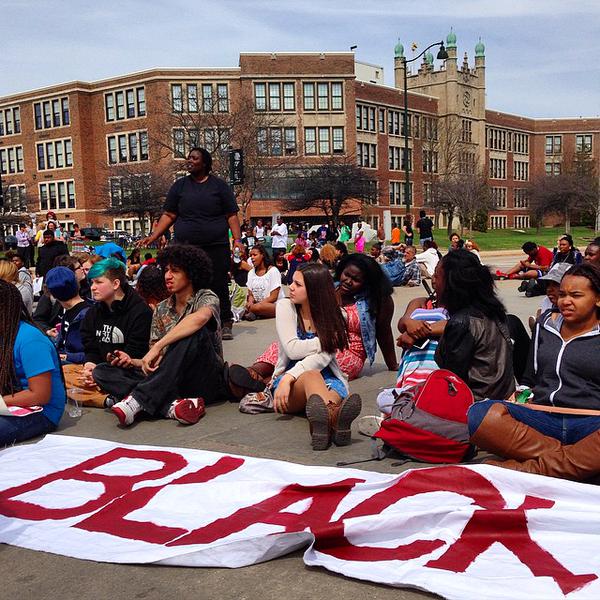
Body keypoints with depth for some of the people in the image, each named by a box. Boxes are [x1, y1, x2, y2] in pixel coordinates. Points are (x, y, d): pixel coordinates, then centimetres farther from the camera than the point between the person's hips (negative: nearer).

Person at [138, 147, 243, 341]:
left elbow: (232, 215, 4)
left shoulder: (219, 185, 7)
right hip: (186, 248, 2)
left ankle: (225, 324, 11)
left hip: (216, 247, -2)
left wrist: (238, 239, -8)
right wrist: (153, 236, 0)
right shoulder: (179, 186, 12)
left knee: (219, 286, 0)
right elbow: (169, 215, 11)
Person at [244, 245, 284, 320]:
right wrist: (250, 303, -15)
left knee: (257, 307, -36)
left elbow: (273, 297, -12)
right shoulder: (251, 273, 13)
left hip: (275, 305, -6)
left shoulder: (273, 271, -6)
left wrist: (254, 305, -22)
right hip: (257, 304, 6)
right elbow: (250, 295, 11)